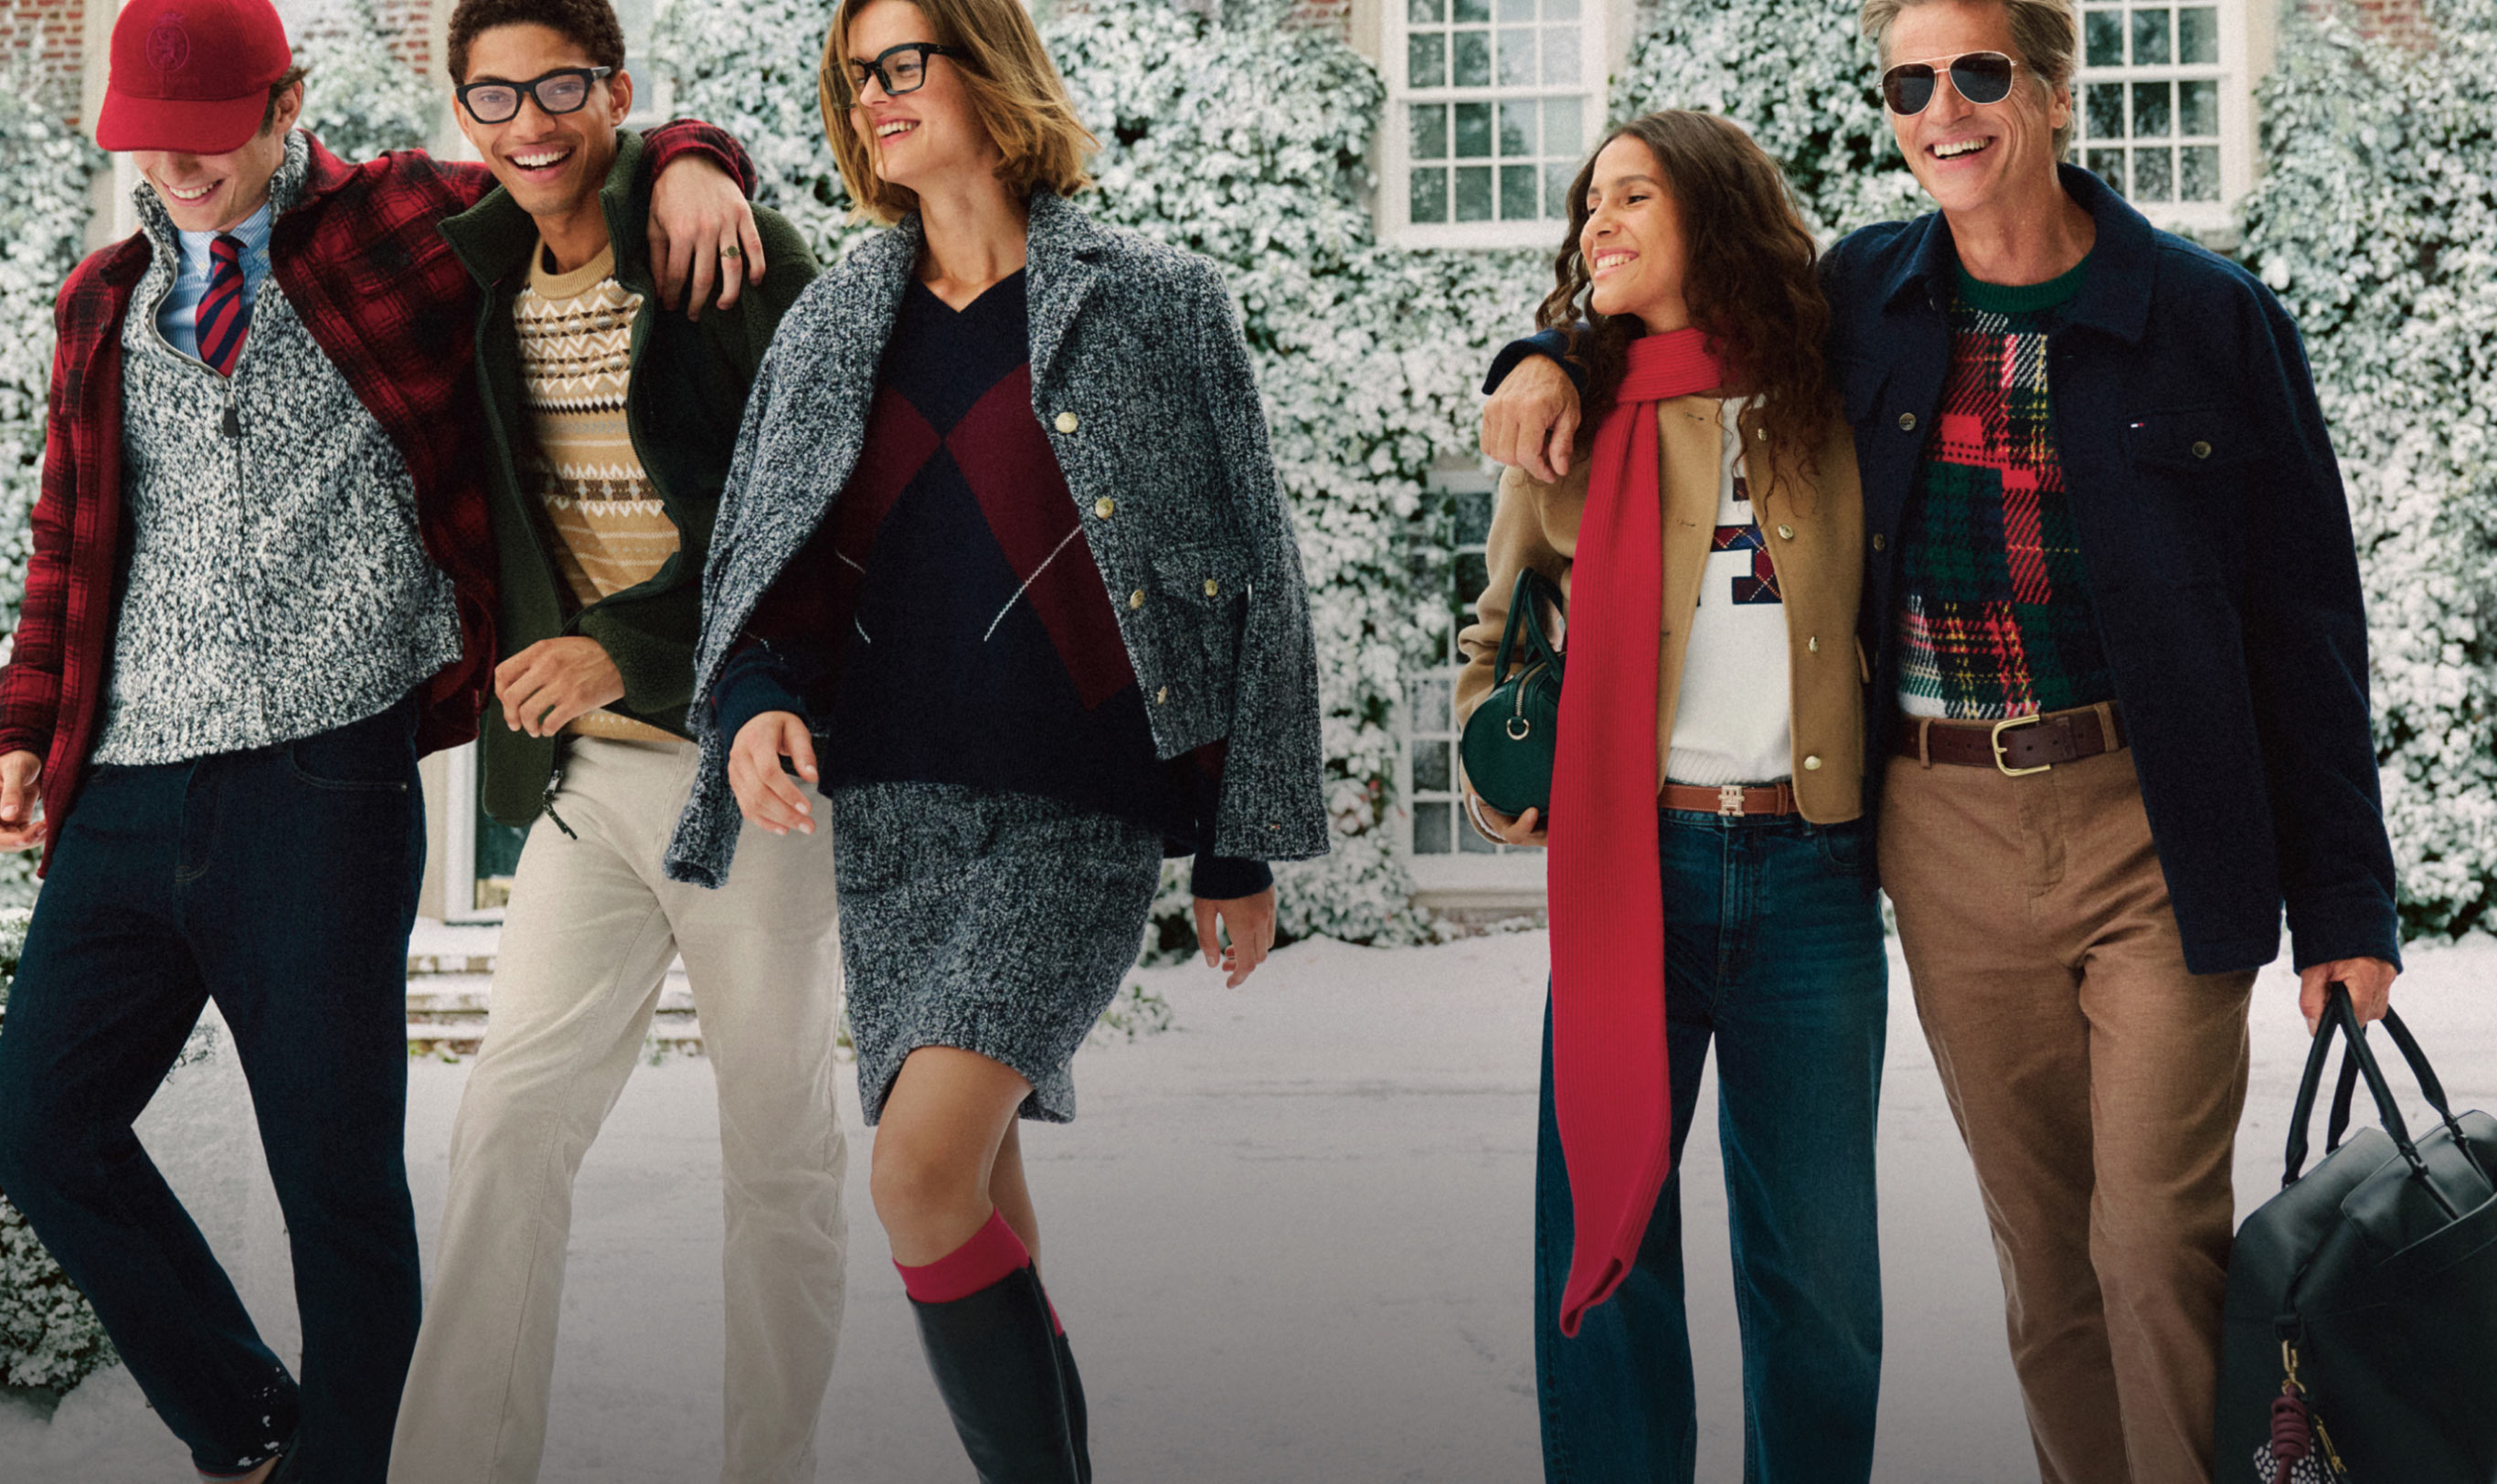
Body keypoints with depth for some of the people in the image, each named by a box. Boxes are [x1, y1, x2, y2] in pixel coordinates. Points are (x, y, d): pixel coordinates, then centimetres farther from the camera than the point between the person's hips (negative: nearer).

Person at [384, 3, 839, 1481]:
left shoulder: (740, 256, -9)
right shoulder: (468, 278, 9)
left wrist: (630, 640, -22)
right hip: (585, 770, 5)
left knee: (779, 1151, 5)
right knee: (510, 1128, 1)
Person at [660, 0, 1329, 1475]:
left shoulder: (1155, 305, 1)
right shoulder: (835, 328, 13)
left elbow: (1248, 577, 1)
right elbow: (769, 560, 12)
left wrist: (1241, 849, 0)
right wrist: (755, 698, -11)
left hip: (1080, 812, -5)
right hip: (894, 811, 5)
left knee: (925, 1170, -19)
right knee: (980, 1188, 8)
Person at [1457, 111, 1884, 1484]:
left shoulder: (1829, 403, 6)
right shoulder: (1575, 421, 8)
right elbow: (1496, 633, 18)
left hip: (1809, 869, 0)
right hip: (1628, 866, 1)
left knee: (1817, 1262, 5)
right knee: (1604, 1239, 2)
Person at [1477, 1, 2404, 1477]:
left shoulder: (2210, 316, -3)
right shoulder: (1859, 296, 5)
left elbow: (2306, 621, -1)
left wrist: (2343, 905, -3)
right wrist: (1557, 354, 2)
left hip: (2154, 835, -3)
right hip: (1947, 838, 3)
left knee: (2159, 1242, -5)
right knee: (2040, 1243, 11)